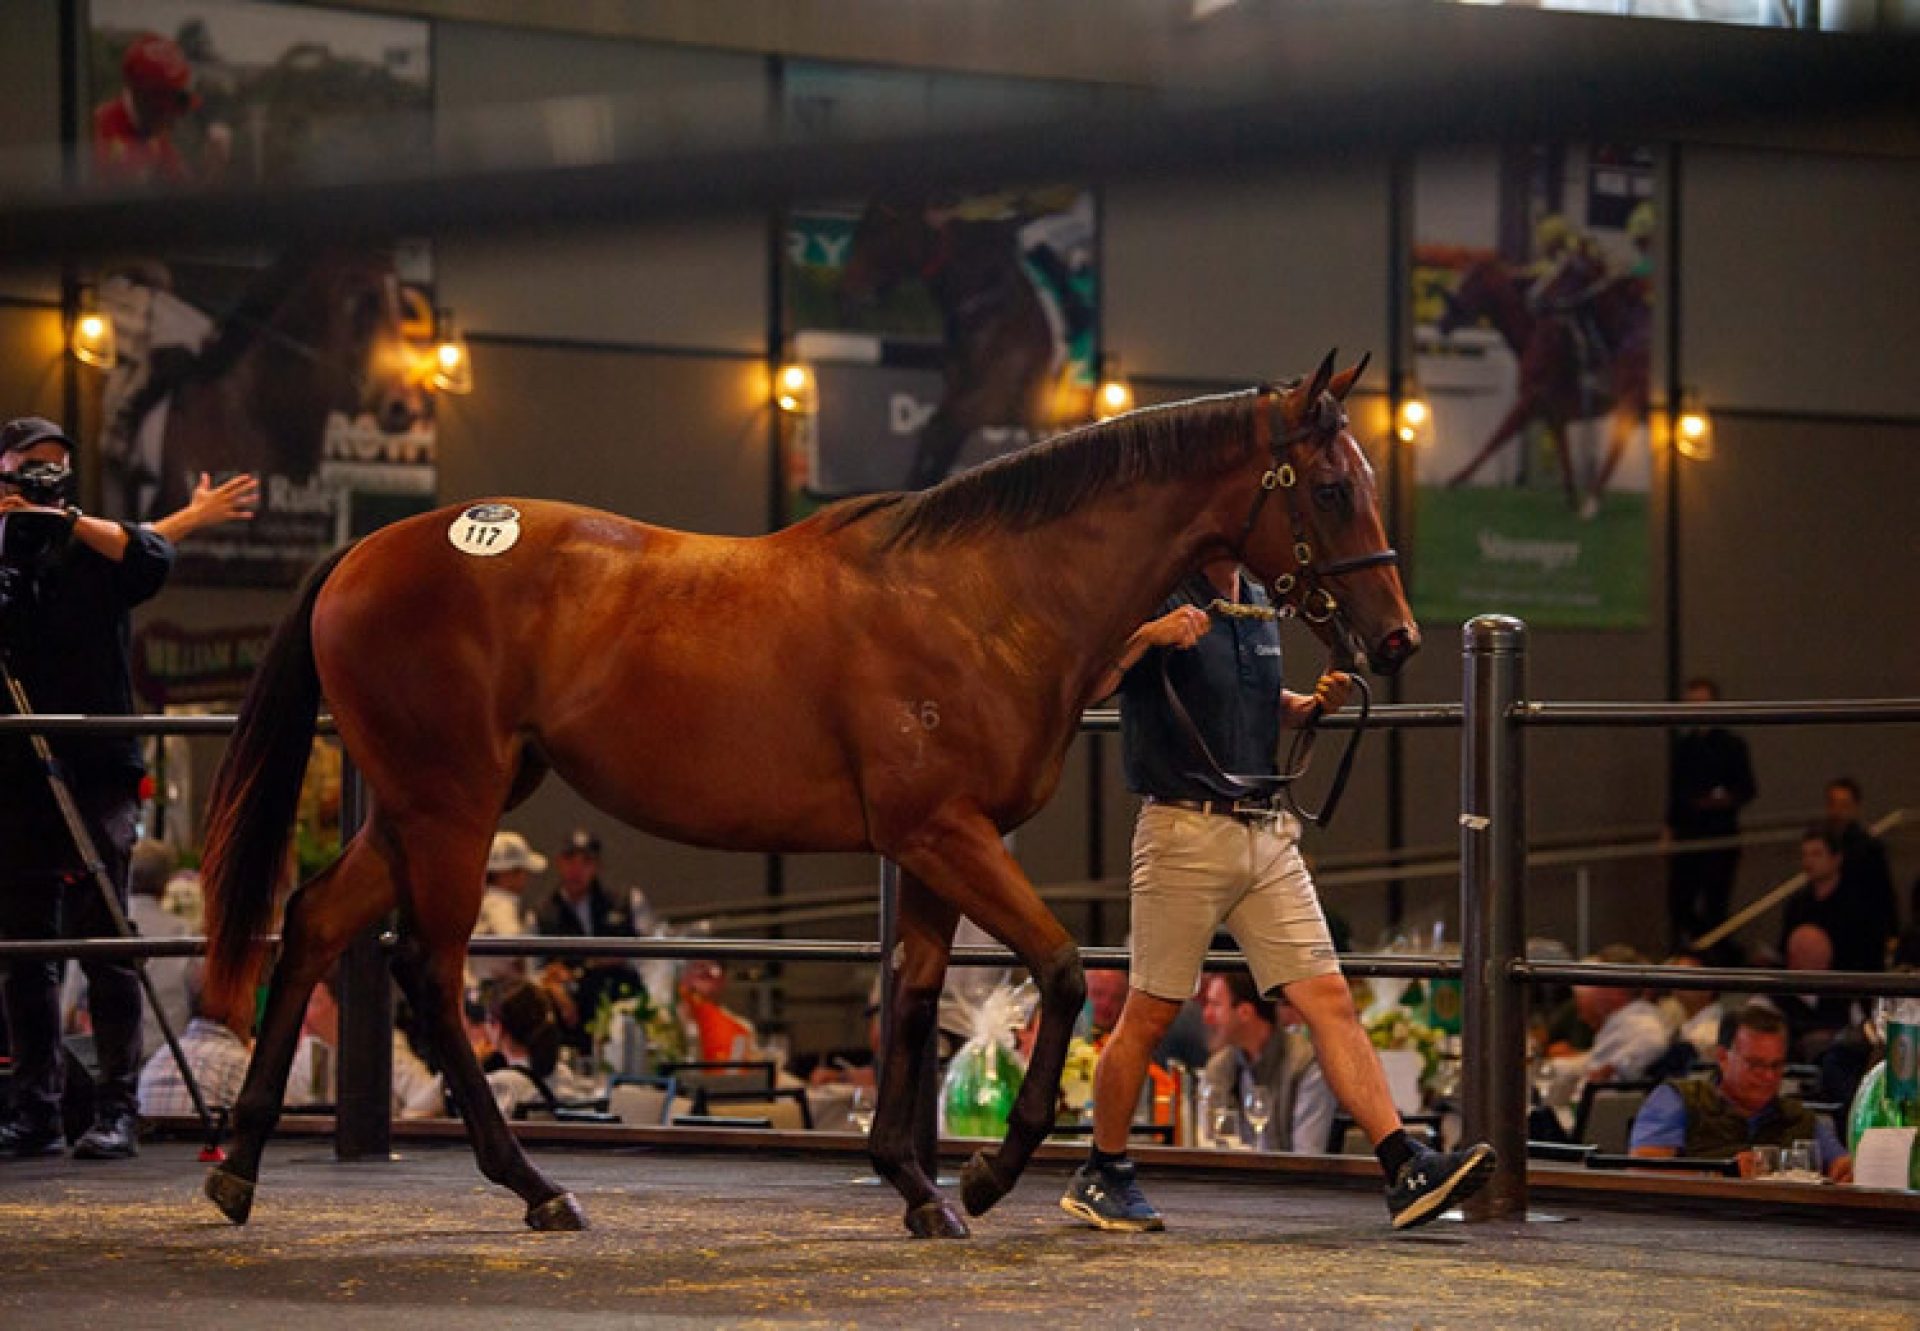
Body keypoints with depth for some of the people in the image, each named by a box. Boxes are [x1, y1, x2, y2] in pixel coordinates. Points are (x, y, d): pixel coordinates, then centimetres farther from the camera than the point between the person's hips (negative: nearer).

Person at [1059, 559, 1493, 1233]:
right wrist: (1146, 636, -32)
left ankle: (1406, 1169, -8)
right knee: (1149, 1014, 2)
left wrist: (1312, 705, 10)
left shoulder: (1258, 606, 14)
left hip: (1267, 833, 6)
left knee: (1329, 997, -2)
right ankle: (1101, 1175, 18)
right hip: (1185, 830, -6)